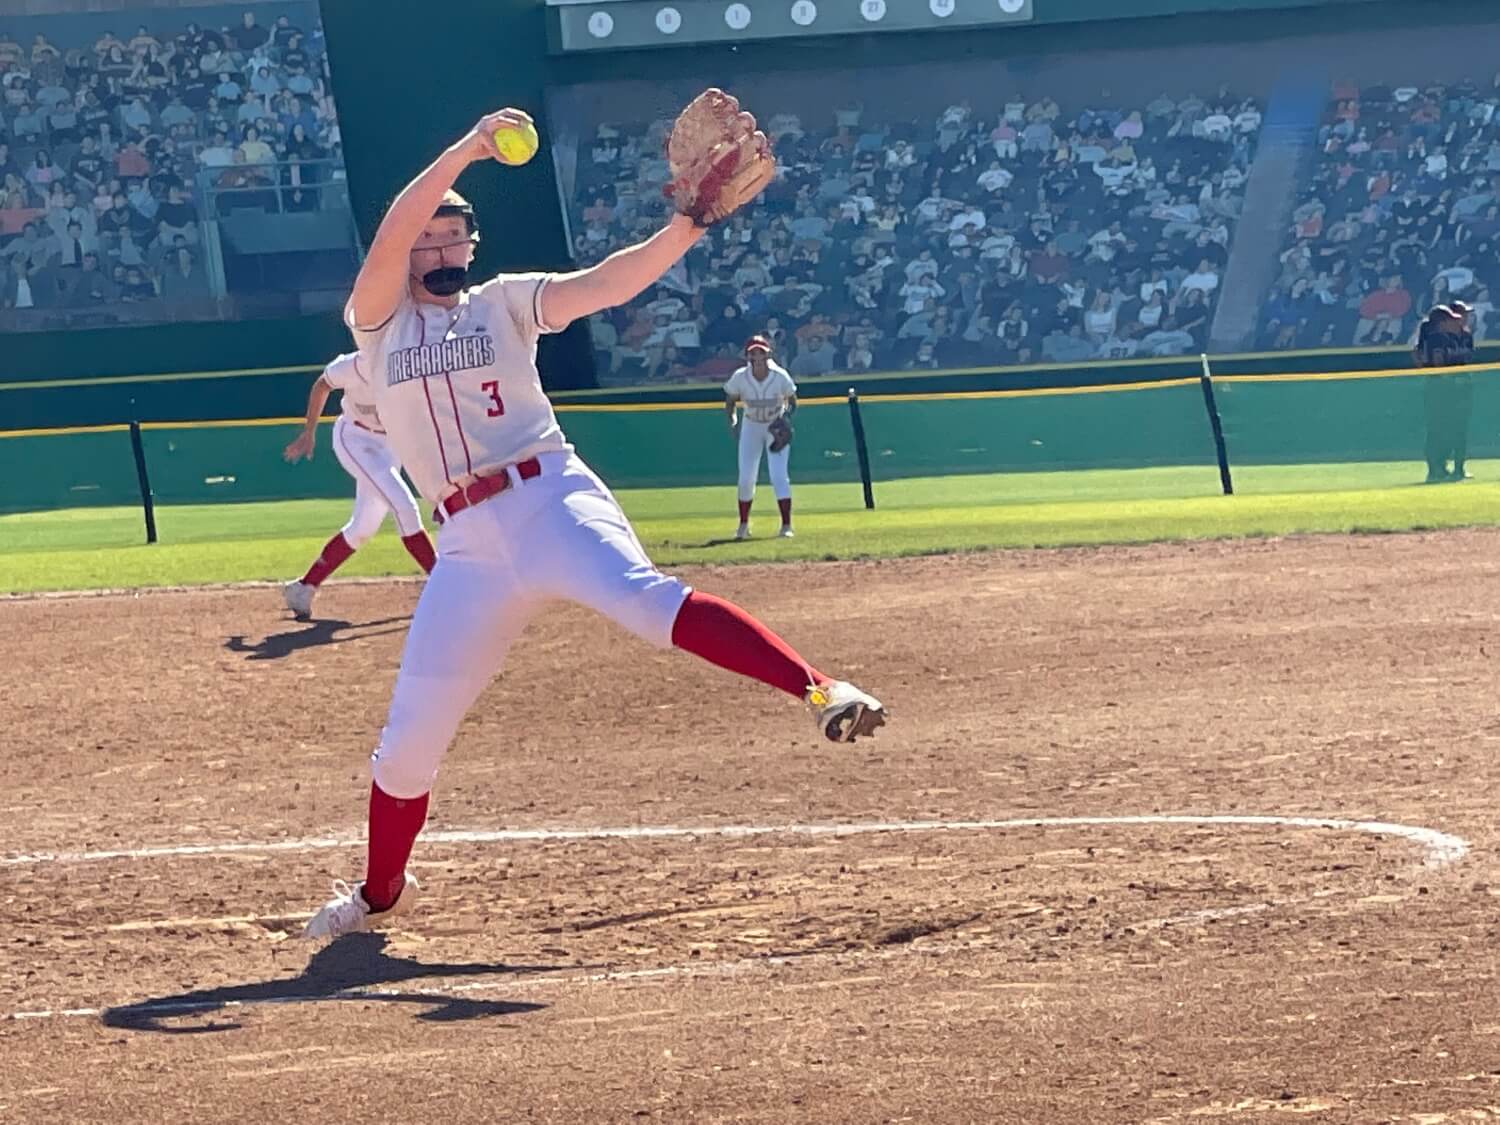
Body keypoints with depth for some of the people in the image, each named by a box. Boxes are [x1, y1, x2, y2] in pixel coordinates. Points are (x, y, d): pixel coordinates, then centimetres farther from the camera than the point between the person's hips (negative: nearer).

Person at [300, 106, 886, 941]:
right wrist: (464, 152, -16)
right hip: (468, 543, 2)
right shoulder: (378, 323, 12)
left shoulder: (505, 302, 11)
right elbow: (392, 233, -6)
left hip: (550, 498, -2)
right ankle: (380, 893, 29)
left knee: (643, 599, -33)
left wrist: (680, 232, -20)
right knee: (409, 740, 6)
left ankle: (822, 690, -45)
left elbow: (605, 285, -4)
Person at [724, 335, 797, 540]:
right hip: (751, 427, 2)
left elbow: (792, 402, -6)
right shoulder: (740, 377, -18)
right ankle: (743, 525, 19)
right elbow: (730, 400, 0)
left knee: (779, 475, -13)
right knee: (746, 478, 0)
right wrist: (733, 421, -16)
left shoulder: (780, 376, -21)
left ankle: (786, 525, -8)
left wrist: (787, 417, -26)